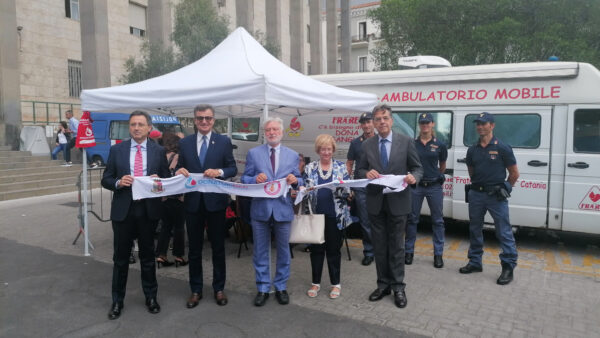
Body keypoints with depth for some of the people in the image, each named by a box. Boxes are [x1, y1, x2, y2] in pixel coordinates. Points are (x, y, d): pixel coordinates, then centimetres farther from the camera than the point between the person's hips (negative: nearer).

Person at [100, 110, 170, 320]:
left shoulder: (159, 151, 2)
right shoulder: (116, 150, 2)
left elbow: (167, 180, 4)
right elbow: (106, 180, 3)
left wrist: (158, 181, -18)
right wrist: (118, 182, -17)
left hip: (148, 210, 0)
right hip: (123, 210, 0)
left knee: (147, 256, 13)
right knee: (120, 257, 10)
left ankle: (151, 297, 29)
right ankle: (117, 301, 25)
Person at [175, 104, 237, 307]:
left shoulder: (224, 142, 0)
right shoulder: (185, 143, 5)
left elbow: (233, 168, -2)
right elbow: (180, 168, 8)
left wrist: (220, 172, -21)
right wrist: (179, 171, -15)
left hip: (215, 201, -1)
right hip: (193, 202, 2)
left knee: (218, 247, 10)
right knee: (194, 249, 12)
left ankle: (219, 289, 26)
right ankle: (195, 290, 26)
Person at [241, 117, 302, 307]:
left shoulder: (292, 155, 7)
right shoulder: (253, 153, 3)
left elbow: (299, 182, 7)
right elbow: (244, 179, 2)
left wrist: (295, 180, -16)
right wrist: (255, 179, -19)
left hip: (283, 208, 1)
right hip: (260, 208, 0)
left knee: (283, 250, 11)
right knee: (261, 251, 9)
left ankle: (281, 287, 27)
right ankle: (263, 288, 23)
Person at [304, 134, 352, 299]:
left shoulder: (341, 167, 3)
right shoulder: (310, 168, 5)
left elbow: (347, 192, -1)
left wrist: (342, 186, -21)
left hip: (335, 216, -1)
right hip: (316, 215, 1)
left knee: (334, 249, 8)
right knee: (316, 249, 9)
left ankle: (335, 284, 22)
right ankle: (316, 283, 24)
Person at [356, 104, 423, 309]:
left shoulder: (406, 142, -2)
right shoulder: (367, 145, 4)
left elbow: (418, 168, 1)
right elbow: (359, 170, 9)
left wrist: (414, 177, -22)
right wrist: (367, 173, -15)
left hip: (397, 202, -2)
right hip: (375, 202, 3)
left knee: (396, 246, 6)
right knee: (379, 245, 11)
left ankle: (398, 287, 17)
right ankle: (383, 284, 24)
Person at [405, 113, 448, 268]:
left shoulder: (440, 145, 0)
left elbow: (442, 166, 14)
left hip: (434, 187, 0)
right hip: (415, 186, 0)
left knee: (437, 220, 6)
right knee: (412, 219, 7)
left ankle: (438, 254, 17)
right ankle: (409, 251, 20)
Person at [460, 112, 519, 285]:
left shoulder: (502, 148, -5)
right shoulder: (472, 150, 8)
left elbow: (514, 173, 1)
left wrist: (504, 189, 6)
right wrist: (478, 185, 14)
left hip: (496, 196, -5)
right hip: (476, 194, 5)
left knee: (504, 232, -2)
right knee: (475, 230, 12)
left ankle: (508, 267, 7)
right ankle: (475, 262, 24)